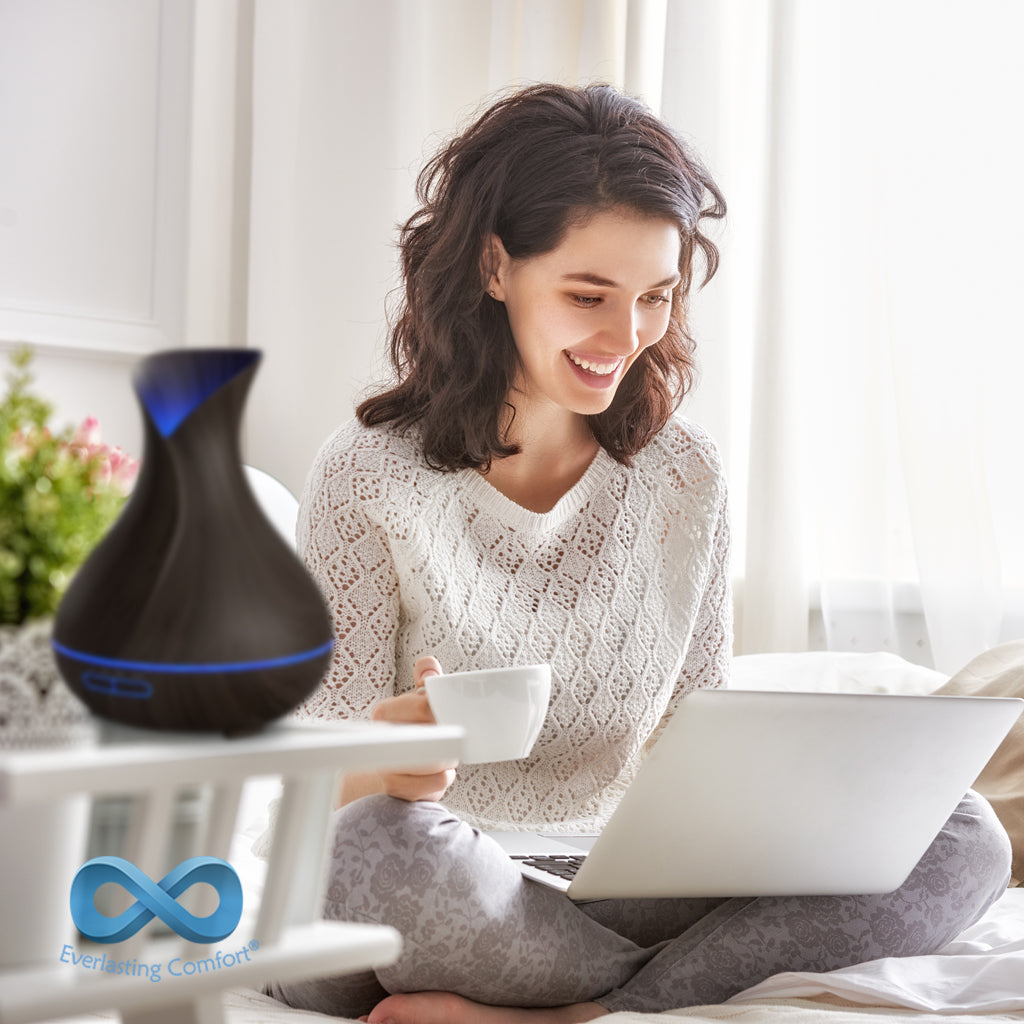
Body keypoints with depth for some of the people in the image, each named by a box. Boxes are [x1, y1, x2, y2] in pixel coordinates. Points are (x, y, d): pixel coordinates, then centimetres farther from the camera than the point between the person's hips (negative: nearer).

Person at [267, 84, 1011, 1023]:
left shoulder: (687, 479, 5)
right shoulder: (369, 479, -7)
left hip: (621, 893, 4)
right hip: (435, 912, -3)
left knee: (960, 839, -13)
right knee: (388, 843, -39)